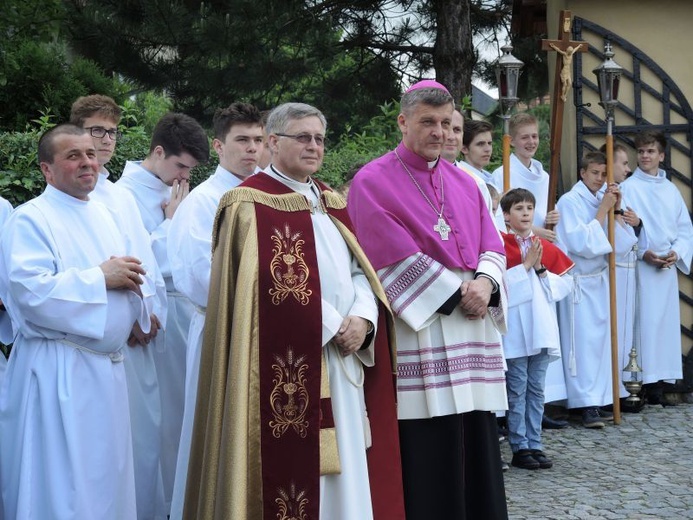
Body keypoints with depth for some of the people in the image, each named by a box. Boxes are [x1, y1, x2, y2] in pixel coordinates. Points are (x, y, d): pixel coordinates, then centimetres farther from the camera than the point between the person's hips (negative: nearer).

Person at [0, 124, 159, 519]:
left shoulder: (102, 215, 15)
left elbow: (125, 272, 23)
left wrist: (138, 297, 0)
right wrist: (100, 277, -18)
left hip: (108, 365, 8)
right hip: (60, 371, -8)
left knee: (106, 478, 14)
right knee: (64, 483, -3)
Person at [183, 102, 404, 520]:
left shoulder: (331, 202, 17)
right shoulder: (251, 203, -6)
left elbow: (359, 269, 11)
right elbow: (276, 285, -15)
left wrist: (362, 318, -8)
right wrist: (331, 327, -14)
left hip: (344, 363, 7)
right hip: (288, 368, -7)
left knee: (346, 472, 9)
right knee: (295, 466, -4)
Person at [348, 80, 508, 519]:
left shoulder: (465, 183, 16)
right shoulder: (372, 182, -4)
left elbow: (493, 247, 11)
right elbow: (398, 258, -12)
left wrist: (485, 284, -11)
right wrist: (457, 293, -12)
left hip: (474, 331, 6)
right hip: (417, 332, -6)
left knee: (478, 447, 7)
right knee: (427, 455, -5)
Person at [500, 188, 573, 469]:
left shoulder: (546, 247, 12)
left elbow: (566, 284, 8)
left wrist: (541, 270, -6)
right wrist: (525, 265, -15)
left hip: (541, 327, 5)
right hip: (514, 328, -5)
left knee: (536, 390, 10)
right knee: (517, 390, 0)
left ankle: (535, 444, 17)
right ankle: (519, 448, 7)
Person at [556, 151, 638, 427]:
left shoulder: (603, 200, 10)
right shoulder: (569, 202, -7)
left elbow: (622, 244, 8)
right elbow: (582, 243, -16)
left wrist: (617, 210, -2)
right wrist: (602, 211, -12)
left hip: (600, 280, 6)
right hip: (578, 281, -6)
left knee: (601, 339, 6)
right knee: (583, 342, -8)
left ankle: (598, 401, 12)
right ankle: (587, 406, -6)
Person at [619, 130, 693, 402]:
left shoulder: (671, 190, 12)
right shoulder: (627, 188, -2)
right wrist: (643, 253, -15)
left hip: (667, 268, 5)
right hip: (639, 267, -5)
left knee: (665, 321, 5)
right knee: (642, 321, -8)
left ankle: (656, 381, 11)